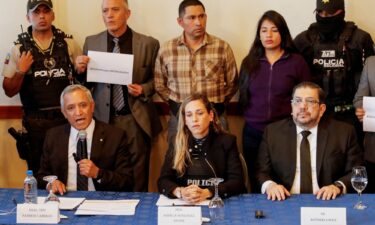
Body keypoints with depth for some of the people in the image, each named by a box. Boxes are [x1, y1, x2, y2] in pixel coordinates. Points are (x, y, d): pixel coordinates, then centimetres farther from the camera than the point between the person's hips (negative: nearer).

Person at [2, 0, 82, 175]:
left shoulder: (68, 43, 3)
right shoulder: (19, 48, 2)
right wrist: (21, 71, -12)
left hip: (66, 118, 0)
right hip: (35, 122, 0)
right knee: (38, 173, 7)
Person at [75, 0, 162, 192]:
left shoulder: (148, 44, 1)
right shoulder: (91, 42, 7)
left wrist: (143, 89, -9)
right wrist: (81, 70, -9)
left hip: (136, 120, -1)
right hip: (103, 119, 2)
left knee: (137, 180, 4)